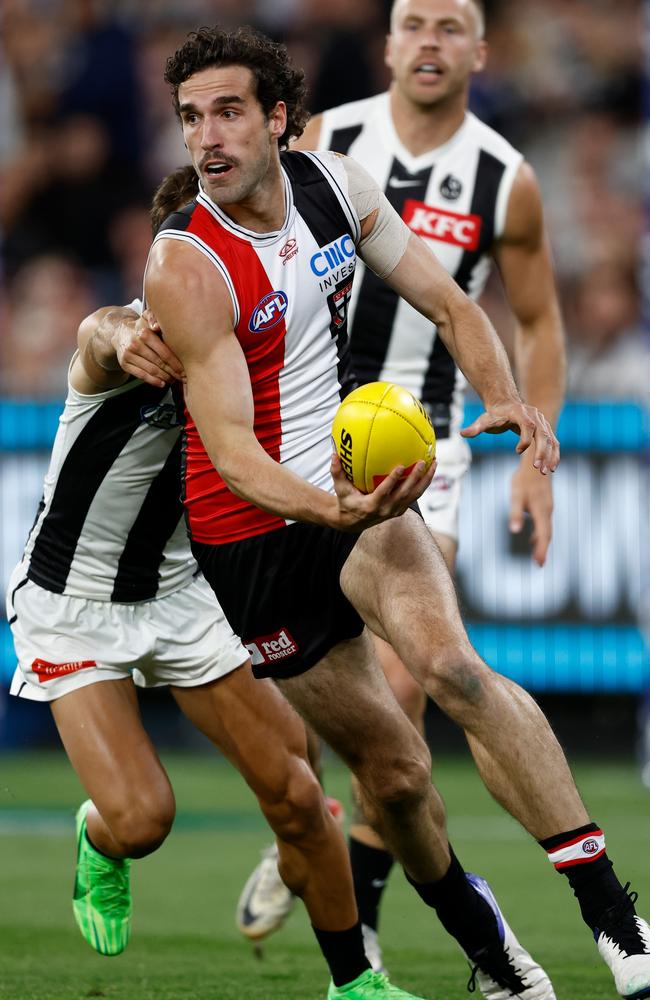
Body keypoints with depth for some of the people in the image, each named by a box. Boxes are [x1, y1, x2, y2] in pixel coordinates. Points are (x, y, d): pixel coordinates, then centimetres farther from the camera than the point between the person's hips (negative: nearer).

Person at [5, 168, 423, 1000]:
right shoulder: (146, 339, -25)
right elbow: (99, 333, -49)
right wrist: (121, 340, -76)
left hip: (178, 594, 5)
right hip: (70, 604, -5)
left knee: (296, 796, -5)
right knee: (141, 820, -17)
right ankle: (97, 841, 21)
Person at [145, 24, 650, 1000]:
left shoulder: (336, 185, -3)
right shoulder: (184, 267, -20)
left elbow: (449, 305, 9)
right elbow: (231, 449, -27)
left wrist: (506, 400, -11)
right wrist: (328, 510, -45)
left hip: (357, 485, 2)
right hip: (253, 530, -2)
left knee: (450, 664, -26)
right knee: (393, 769, 2)